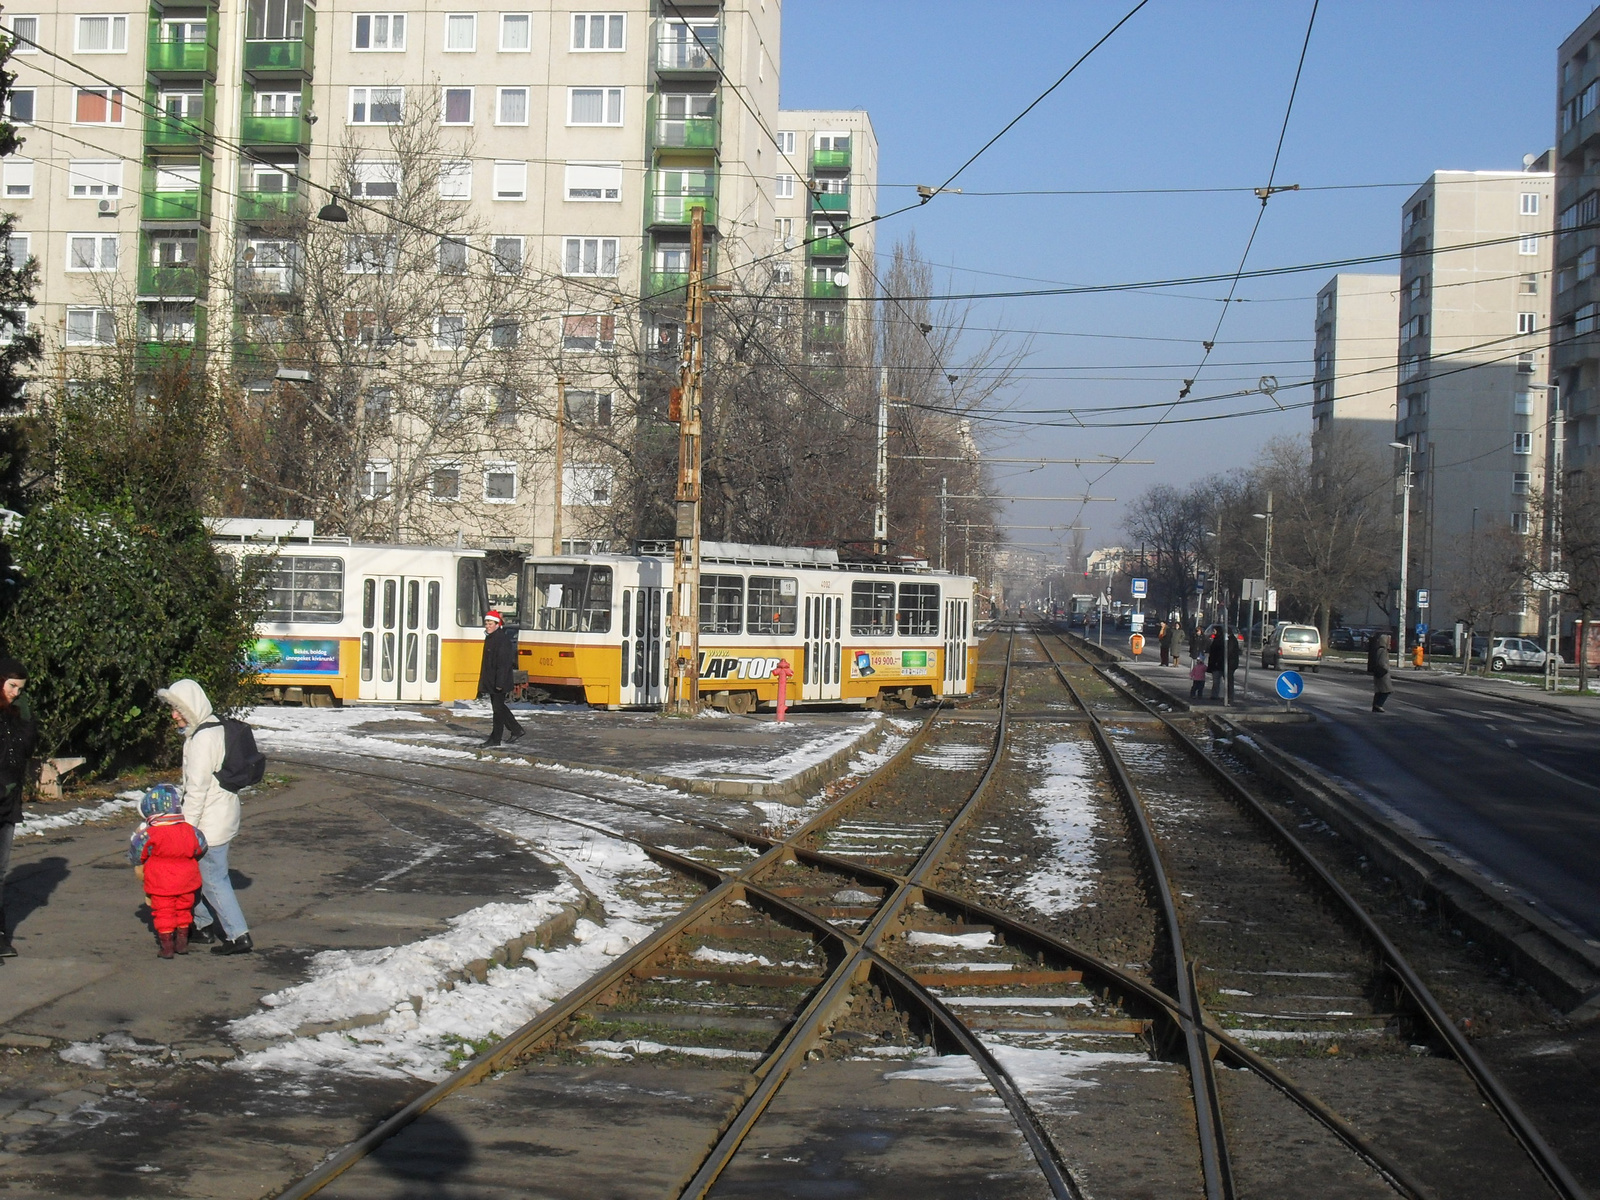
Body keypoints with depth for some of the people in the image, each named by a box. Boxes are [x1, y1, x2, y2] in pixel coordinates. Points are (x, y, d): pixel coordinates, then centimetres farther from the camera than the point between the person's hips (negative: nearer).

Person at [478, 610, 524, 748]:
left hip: (499, 681, -10)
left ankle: (496, 738, 4)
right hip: (491, 680, 10)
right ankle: (516, 730, 25)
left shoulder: (502, 639, -17)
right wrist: (484, 682, 21)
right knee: (499, 707, 15)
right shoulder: (490, 638, 13)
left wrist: (500, 683, -24)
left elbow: (504, 662, -21)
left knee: (498, 708, -2)